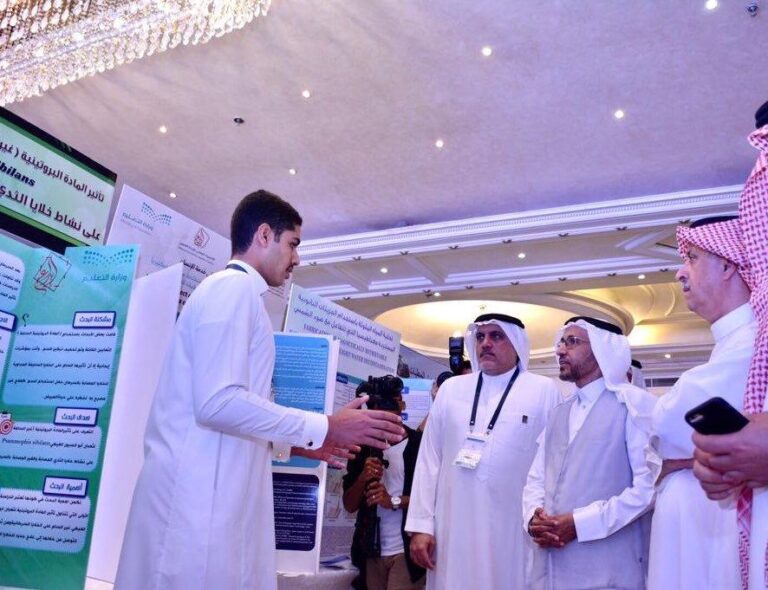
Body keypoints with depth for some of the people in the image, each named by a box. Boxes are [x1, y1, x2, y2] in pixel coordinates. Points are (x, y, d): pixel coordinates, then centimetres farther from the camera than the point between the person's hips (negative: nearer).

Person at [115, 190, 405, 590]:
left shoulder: (229, 290, 21)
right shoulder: (235, 287, -9)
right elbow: (218, 402, -21)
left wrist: (298, 441, 23)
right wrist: (323, 429, -14)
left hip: (214, 491, 9)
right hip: (200, 494, -9)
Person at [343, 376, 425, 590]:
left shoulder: (420, 445, -6)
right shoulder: (363, 448, 7)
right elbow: (349, 505, 6)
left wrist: (394, 501, -19)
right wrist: (362, 478, -12)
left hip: (406, 551, -4)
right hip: (371, 552, 4)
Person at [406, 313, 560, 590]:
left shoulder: (544, 390, 0)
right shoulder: (451, 388, 9)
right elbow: (429, 460, 8)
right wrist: (420, 525, 4)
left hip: (515, 533, -2)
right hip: (453, 533, 3)